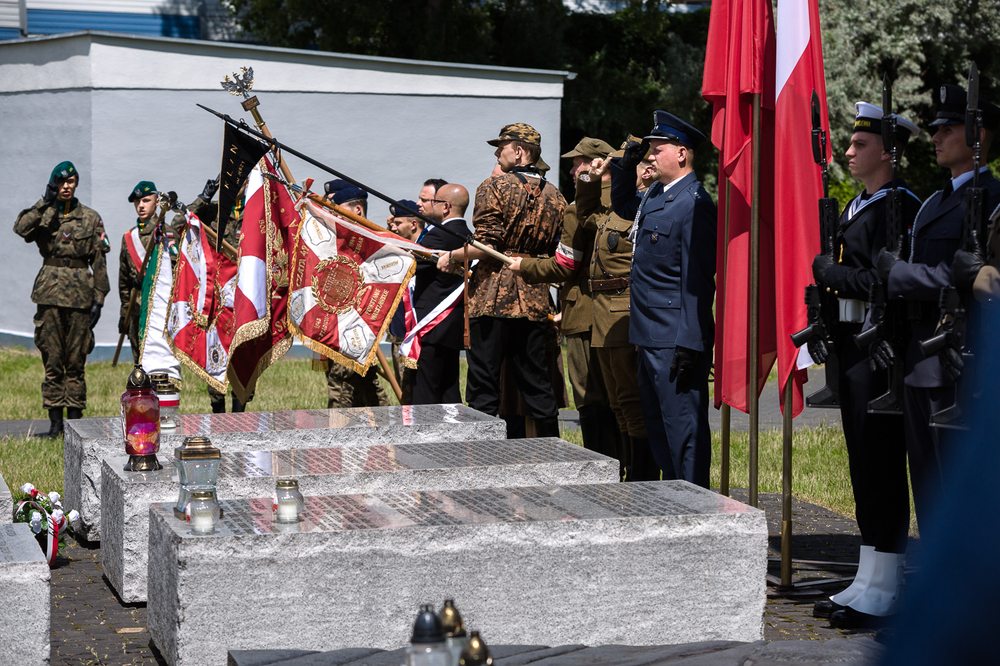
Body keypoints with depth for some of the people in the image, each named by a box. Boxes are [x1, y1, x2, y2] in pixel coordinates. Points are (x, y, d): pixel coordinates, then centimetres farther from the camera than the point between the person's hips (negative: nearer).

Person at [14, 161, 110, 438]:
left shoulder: (91, 218, 8)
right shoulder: (43, 215, 8)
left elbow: (99, 261, 7)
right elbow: (21, 229, -14)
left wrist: (99, 299, 1)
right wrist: (44, 203, -18)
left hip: (80, 293, 0)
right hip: (50, 291, 0)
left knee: (76, 360, 1)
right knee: (52, 360, 0)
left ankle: (74, 420, 7)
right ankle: (55, 422, 4)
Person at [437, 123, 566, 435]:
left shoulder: (495, 186, -8)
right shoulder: (554, 195, 10)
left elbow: (487, 246, -15)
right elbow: (557, 252, 12)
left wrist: (452, 257, -2)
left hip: (493, 296, -6)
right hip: (534, 298, 6)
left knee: (483, 380, -1)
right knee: (535, 378, 11)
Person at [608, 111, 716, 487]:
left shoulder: (694, 205, -16)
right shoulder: (654, 196, 12)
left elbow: (697, 280, -20)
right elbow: (622, 206, 35)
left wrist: (690, 345, -23)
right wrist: (626, 167, 16)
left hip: (676, 340, -10)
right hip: (650, 336, 10)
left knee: (683, 426, -3)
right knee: (656, 424, 16)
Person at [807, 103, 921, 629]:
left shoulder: (900, 206, -13)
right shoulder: (857, 207, 17)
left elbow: (880, 282, -21)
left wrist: (823, 269, -10)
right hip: (852, 347, 10)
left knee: (882, 462, -5)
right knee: (863, 462, 13)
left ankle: (883, 591, 2)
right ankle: (868, 581, 22)